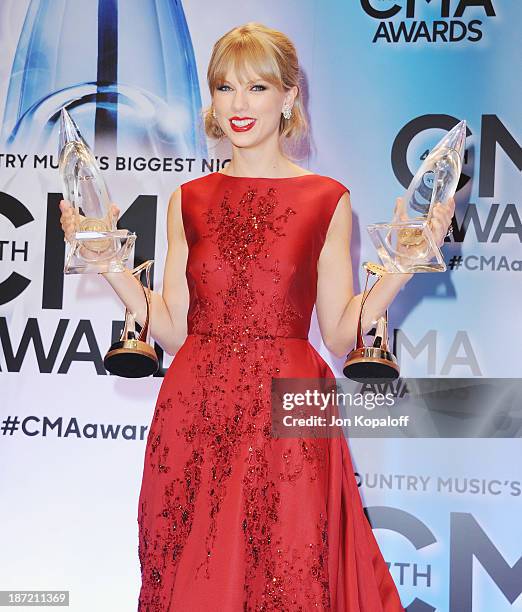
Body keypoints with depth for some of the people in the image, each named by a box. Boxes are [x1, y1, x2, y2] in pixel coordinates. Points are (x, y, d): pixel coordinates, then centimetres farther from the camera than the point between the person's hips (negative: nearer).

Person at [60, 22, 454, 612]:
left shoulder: (326, 200, 2)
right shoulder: (189, 201, 8)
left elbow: (340, 333, 1)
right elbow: (174, 330, 6)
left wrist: (403, 264, -9)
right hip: (195, 414, 2)